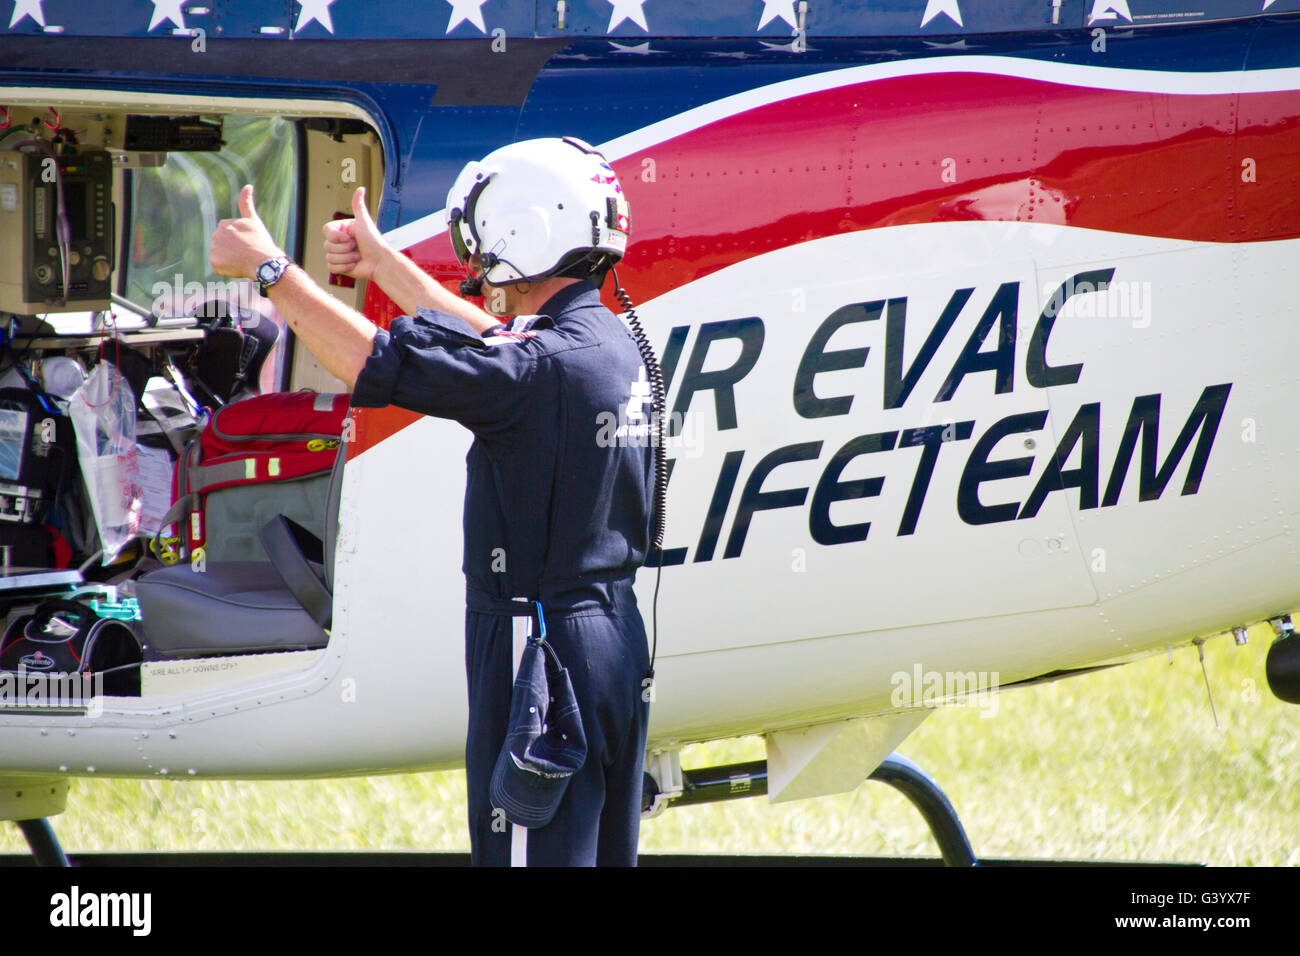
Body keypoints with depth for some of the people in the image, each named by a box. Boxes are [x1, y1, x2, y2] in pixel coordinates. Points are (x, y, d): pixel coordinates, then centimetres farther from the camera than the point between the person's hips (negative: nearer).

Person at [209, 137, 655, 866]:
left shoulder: (545, 369, -20)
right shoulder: (614, 345, 9)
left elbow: (375, 365, -20)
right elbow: (492, 347, 26)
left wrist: (268, 267, -8)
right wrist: (384, 264, 34)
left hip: (544, 651, -9)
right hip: (615, 637, 9)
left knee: (534, 850, -7)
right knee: (605, 849, 14)